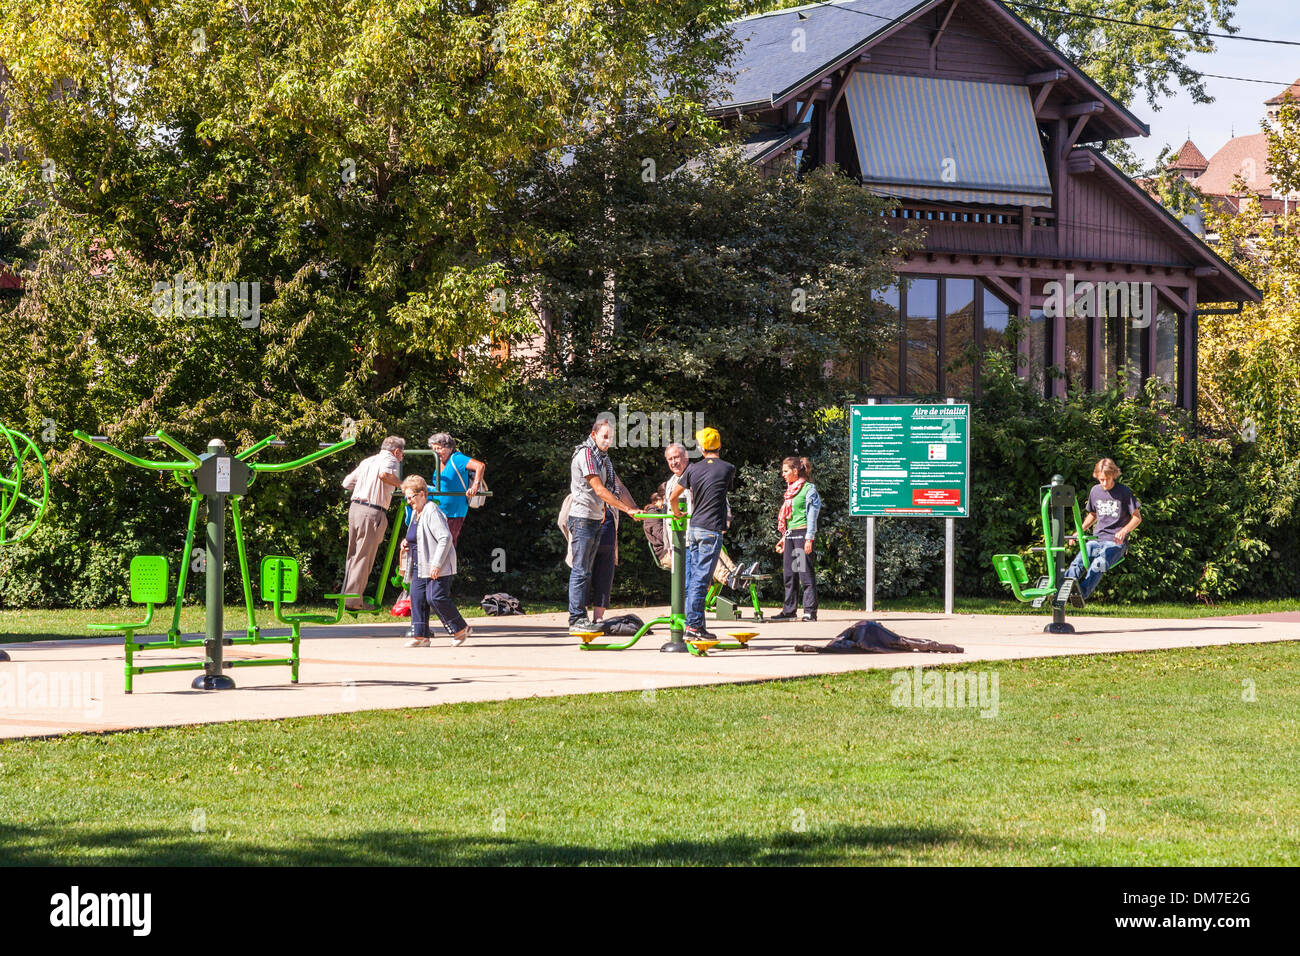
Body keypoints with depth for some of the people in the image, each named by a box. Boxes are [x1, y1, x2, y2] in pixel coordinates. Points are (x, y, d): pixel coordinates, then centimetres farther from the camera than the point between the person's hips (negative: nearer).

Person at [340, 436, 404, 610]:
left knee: (353, 555, 17)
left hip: (355, 508, 7)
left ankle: (346, 595, 21)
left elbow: (346, 483, 22)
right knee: (364, 557, -2)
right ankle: (353, 600, -2)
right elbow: (384, 474, -26)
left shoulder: (367, 461, 19)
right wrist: (401, 484, -11)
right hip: (372, 512, -7)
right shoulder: (390, 460, -3)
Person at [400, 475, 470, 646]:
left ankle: (460, 629, 1)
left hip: (438, 567, -10)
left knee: (436, 597, -13)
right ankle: (421, 636, 3)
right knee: (417, 598, 1)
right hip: (419, 567, 10)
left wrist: (436, 564, -25)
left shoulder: (432, 512, -14)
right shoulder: (416, 514, 17)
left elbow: (445, 538, -22)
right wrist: (408, 544, 10)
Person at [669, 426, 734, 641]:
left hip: (693, 527, 4)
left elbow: (673, 497, 6)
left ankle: (697, 625, 13)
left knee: (692, 579, 9)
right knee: (700, 579, -7)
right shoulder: (728, 469, -1)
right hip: (712, 530, -4)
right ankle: (693, 626, -10)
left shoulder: (693, 468, 5)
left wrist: (676, 513, 28)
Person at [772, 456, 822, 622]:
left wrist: (809, 538, -17)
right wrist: (784, 537, 21)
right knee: (789, 573, 8)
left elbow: (812, 515, -11)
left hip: (803, 533, -8)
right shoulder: (791, 490, 18)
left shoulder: (809, 489, -6)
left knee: (805, 573, -9)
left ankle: (810, 611, -8)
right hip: (790, 534, 8)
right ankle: (789, 610, 12)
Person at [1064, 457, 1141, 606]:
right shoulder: (1095, 491, 12)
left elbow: (1137, 517, 0)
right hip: (1097, 539, 5)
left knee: (1099, 564, -36)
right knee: (1077, 562, -27)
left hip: (1116, 541, -5)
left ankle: (1082, 593, -60)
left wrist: (1124, 530, -19)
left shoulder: (1124, 492, -2)